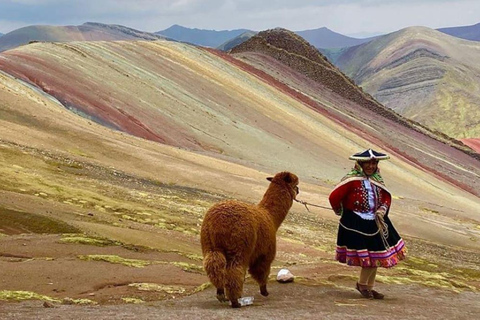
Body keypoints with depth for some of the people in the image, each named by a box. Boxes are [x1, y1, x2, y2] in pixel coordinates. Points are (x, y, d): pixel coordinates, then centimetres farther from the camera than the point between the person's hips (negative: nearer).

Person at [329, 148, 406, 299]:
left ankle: (369, 286, 27)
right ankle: (362, 284, 21)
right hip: (356, 223, -7)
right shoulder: (352, 180, -16)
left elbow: (386, 197, 17)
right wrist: (340, 211, 0)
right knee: (367, 257, -4)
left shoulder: (377, 180, 6)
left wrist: (382, 209, -2)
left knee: (375, 256, 11)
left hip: (375, 222, 7)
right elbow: (334, 197, -17)